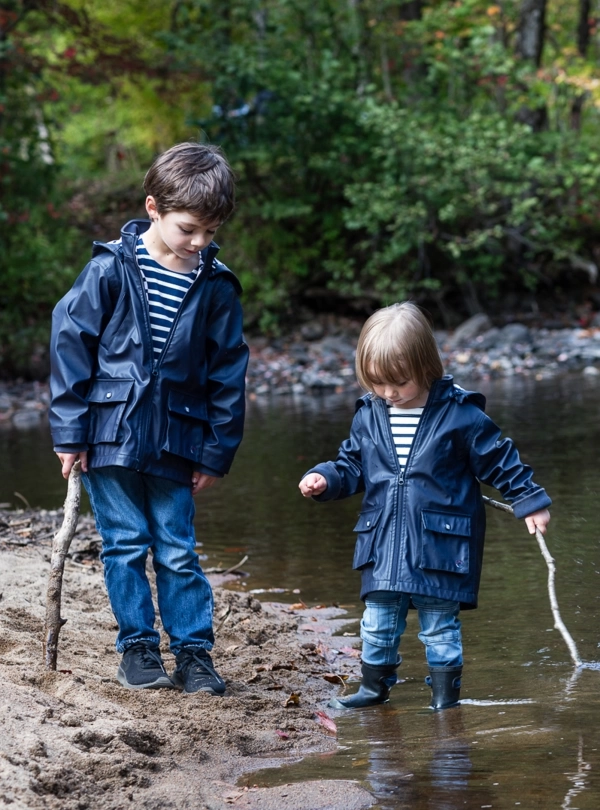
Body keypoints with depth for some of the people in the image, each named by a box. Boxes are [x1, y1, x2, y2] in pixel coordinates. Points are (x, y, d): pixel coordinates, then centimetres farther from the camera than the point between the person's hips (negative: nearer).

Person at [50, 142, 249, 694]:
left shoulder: (216, 287, 0)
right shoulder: (111, 270, -6)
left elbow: (227, 374, 6)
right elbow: (71, 343, -2)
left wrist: (217, 452, 5)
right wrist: (70, 431, -3)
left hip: (174, 441, 1)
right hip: (110, 434, -1)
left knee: (178, 551, 4)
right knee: (125, 544, 4)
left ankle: (194, 653, 12)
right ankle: (138, 649, 15)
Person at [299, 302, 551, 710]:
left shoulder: (461, 414, -9)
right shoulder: (369, 416, 3)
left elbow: (500, 461, 0)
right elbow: (351, 466, 13)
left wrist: (530, 501, 1)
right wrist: (324, 479, -6)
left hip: (439, 543, -4)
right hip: (384, 543, 4)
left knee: (439, 625, 4)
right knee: (378, 623, 10)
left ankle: (446, 694, 16)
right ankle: (374, 687, 27)